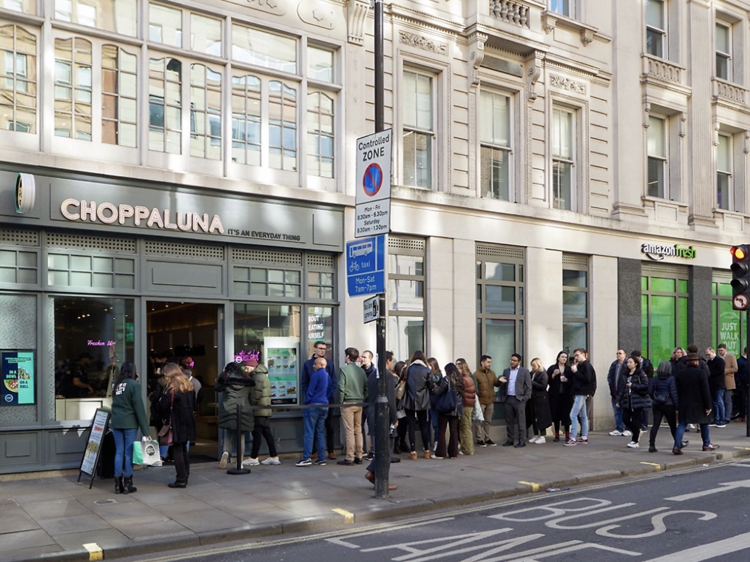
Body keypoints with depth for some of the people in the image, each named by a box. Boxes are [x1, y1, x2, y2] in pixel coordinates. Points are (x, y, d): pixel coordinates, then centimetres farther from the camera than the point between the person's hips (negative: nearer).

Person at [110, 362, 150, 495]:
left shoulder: (115, 384, 7)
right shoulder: (134, 385, -10)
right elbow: (139, 407, -12)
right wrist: (145, 430, -11)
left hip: (116, 422, 5)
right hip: (130, 423, -5)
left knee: (119, 452, 9)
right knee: (129, 453, 2)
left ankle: (118, 485, 12)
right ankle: (127, 485, 6)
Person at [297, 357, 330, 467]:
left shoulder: (316, 374, -9)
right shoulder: (327, 376, 14)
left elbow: (310, 391, -11)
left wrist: (306, 403, -2)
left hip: (313, 405, -7)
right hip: (324, 406, 8)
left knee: (309, 432, -6)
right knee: (321, 433, 9)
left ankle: (306, 458, -9)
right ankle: (321, 459, 7)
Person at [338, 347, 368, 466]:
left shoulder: (344, 369, -11)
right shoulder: (361, 370, 6)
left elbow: (341, 388, -14)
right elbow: (366, 387, 8)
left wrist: (341, 401, -3)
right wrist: (362, 399, 14)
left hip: (348, 403, -5)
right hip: (359, 404, 5)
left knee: (349, 431, -4)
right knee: (358, 430, 10)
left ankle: (349, 458, -3)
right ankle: (359, 456, 14)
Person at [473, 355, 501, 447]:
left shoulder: (492, 373, 9)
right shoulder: (476, 374, -10)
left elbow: (496, 383, 13)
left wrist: (500, 381, -7)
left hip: (490, 401, 6)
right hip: (480, 402, -6)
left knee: (488, 421, 13)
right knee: (479, 421, 1)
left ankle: (487, 439, 21)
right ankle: (479, 439, 8)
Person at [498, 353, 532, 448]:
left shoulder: (524, 371, 1)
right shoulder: (506, 371, 13)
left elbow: (528, 386, -2)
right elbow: (503, 386, 14)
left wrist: (525, 399, -9)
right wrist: (502, 398, 5)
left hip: (519, 399, -4)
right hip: (507, 399, 4)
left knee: (521, 421, -1)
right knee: (509, 421, 8)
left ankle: (522, 440, 2)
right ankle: (510, 439, 16)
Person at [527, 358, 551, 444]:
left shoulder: (543, 374, -7)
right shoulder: (531, 374, 10)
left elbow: (543, 386, -16)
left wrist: (532, 383, -17)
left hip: (540, 399, -6)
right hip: (533, 398, 6)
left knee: (541, 418, -2)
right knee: (533, 417, 8)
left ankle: (542, 437, 3)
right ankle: (536, 435, 18)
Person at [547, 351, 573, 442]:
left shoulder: (569, 369, 7)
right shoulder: (552, 368, 5)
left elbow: (573, 381, 5)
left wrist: (567, 380, -13)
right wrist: (553, 375, -15)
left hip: (566, 395, 0)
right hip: (555, 395, 0)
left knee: (566, 414, -3)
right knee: (556, 414, 2)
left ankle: (567, 435, 6)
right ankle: (557, 435, 10)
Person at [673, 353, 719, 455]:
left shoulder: (680, 374, 4)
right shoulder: (701, 373, -9)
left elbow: (677, 392, 6)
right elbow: (706, 391, -11)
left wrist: (677, 406, 12)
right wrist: (708, 406, -7)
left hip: (684, 405, 3)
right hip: (698, 404, -3)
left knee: (682, 424, 1)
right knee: (704, 424, 17)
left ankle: (677, 445, -13)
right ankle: (707, 444, 28)